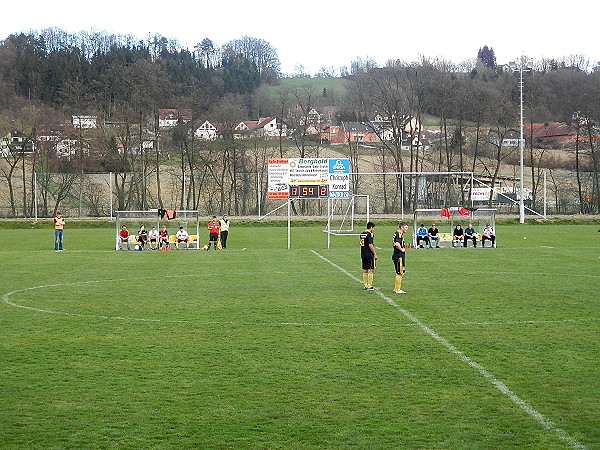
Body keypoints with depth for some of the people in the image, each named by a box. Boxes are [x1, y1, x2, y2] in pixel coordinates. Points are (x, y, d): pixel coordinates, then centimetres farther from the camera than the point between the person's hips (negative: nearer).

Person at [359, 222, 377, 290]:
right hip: (369, 255, -8)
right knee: (371, 270, -2)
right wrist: (375, 254, -13)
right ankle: (369, 286, -3)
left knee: (365, 270, 12)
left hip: (363, 255, 8)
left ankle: (365, 285, 15)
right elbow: (370, 245, -20)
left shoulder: (361, 234, 11)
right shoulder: (369, 234, -14)